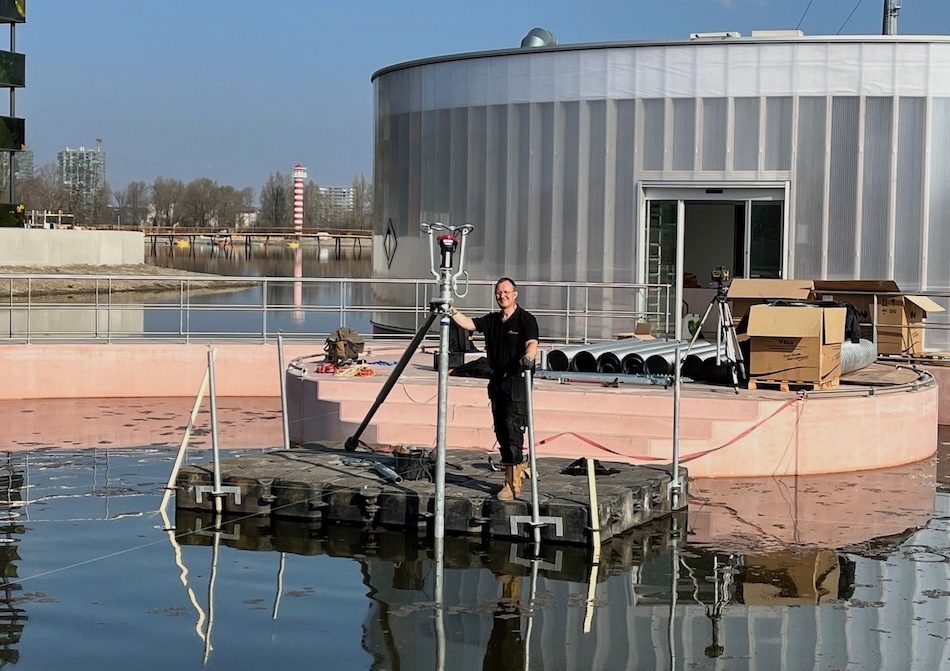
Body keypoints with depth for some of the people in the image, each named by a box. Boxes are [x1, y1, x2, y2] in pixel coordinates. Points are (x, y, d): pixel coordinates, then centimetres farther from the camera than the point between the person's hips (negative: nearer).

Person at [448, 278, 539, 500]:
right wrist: (451, 311, -9)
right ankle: (518, 465, 25)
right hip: (497, 380, 7)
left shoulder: (526, 319, -7)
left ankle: (513, 483, -9)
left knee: (512, 429, -11)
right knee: (501, 430, 11)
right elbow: (468, 323, 7)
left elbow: (532, 344, -21)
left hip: (517, 381, -7)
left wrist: (528, 357, -42)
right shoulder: (491, 320, 14)